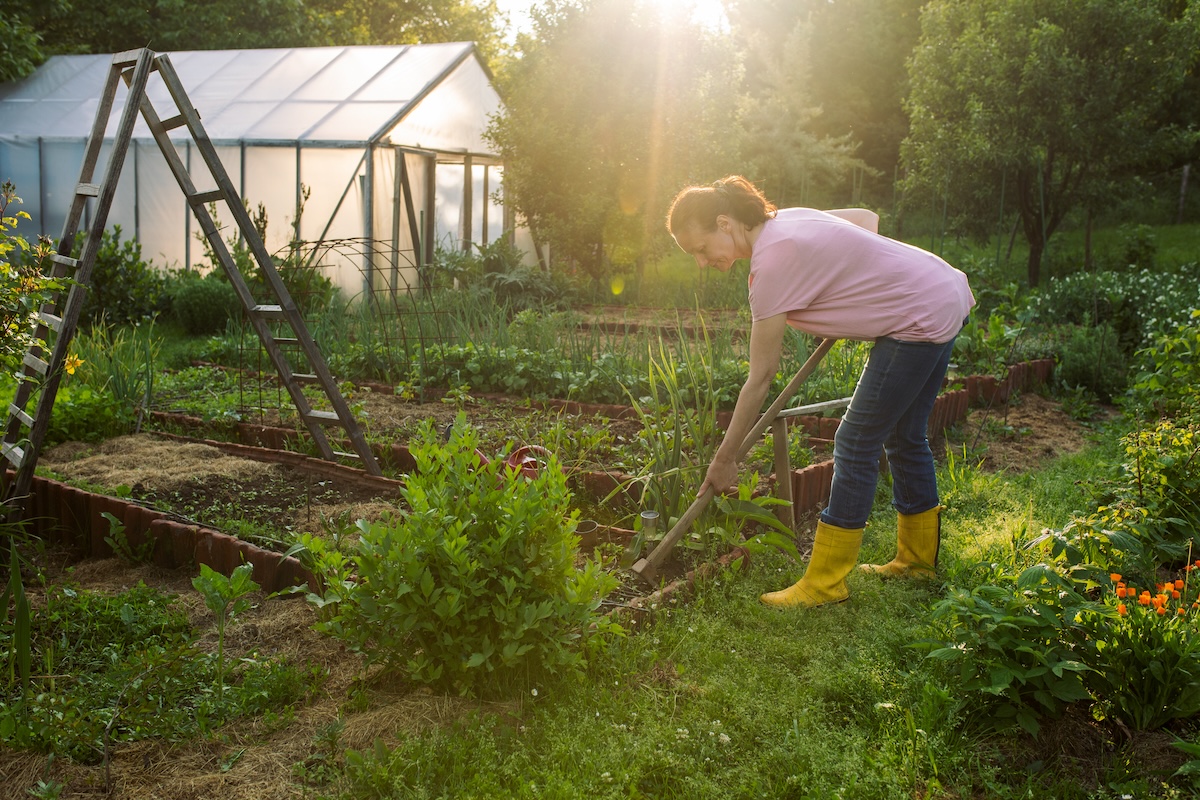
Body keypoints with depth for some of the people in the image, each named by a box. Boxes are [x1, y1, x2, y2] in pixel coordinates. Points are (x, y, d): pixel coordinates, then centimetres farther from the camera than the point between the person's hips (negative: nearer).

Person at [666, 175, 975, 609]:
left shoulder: (772, 264, -23)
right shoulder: (785, 219, 2)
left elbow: (760, 378, -20)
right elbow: (868, 217, 17)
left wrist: (724, 459, -13)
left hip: (921, 319, -10)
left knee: (856, 443, -6)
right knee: (903, 437, 19)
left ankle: (824, 584, 0)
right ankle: (918, 557, 34)